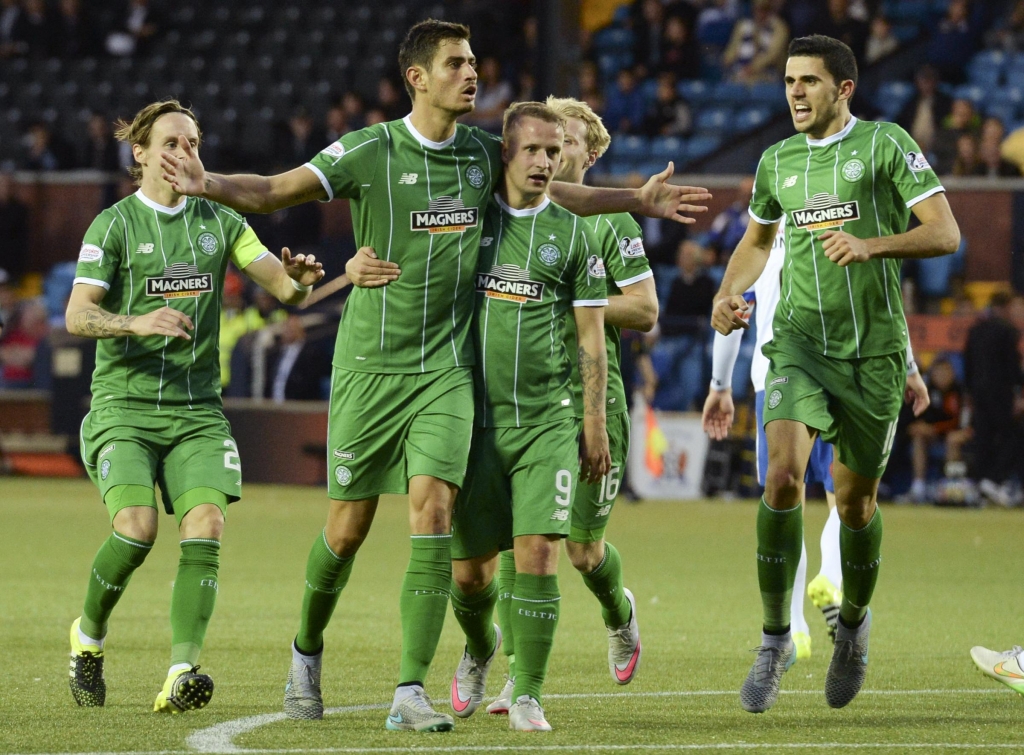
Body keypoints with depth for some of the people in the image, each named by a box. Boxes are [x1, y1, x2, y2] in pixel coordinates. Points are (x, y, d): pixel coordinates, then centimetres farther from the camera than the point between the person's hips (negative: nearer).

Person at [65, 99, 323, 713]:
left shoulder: (219, 221, 10)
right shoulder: (114, 225, 0)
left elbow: (284, 289, 7)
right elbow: (77, 316, -9)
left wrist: (300, 279, -18)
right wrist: (137, 322, -28)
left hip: (197, 409, 3)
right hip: (124, 404, -3)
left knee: (206, 529, -17)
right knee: (137, 528, -21)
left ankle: (181, 675, -22)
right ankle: (89, 634, 8)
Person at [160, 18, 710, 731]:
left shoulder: (483, 152, 6)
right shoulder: (369, 151, -8)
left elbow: (552, 192, 24)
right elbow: (275, 190, -15)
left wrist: (641, 202, 23)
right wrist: (207, 185, -33)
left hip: (447, 367, 3)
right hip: (371, 363, -3)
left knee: (433, 510, -13)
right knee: (348, 528, 3)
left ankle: (411, 692, -13)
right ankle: (307, 652, 31)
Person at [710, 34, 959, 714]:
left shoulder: (887, 144, -4)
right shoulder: (778, 162, 10)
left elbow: (946, 234, -9)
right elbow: (758, 240, 28)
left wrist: (872, 245, -25)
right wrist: (728, 294, 9)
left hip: (874, 350, -2)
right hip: (801, 343, 2)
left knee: (856, 500, 6)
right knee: (783, 473, -20)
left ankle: (853, 623, 34)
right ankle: (775, 640, -12)